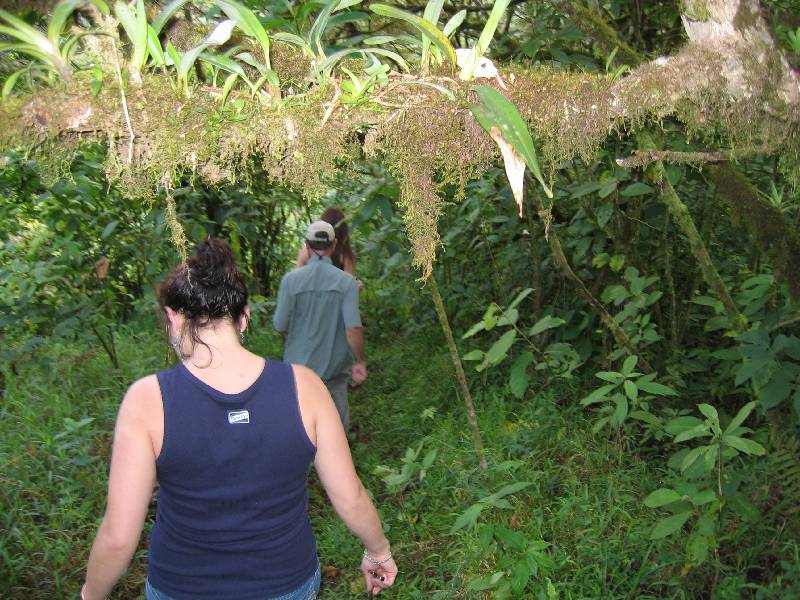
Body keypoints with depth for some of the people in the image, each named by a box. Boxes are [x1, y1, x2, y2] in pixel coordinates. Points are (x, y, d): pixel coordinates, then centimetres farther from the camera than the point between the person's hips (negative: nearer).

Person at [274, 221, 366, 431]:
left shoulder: (291, 279, -12)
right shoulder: (347, 281, -13)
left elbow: (280, 325, -8)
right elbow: (353, 327, -19)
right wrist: (360, 362, -6)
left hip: (299, 365, 0)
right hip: (334, 366, 0)